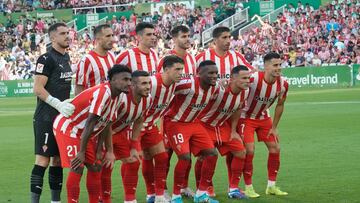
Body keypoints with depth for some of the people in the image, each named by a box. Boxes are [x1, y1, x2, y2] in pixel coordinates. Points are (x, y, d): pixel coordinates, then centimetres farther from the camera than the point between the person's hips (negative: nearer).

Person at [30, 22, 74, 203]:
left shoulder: (66, 58, 14)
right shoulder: (46, 59, -12)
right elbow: (38, 89, -17)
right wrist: (59, 104, -23)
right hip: (46, 118, -8)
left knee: (58, 159, 12)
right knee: (43, 160, -10)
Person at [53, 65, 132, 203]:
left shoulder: (117, 97, 1)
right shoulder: (103, 93, -29)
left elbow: (105, 124, 6)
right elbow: (90, 123, -28)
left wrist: (99, 150, 5)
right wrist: (81, 152, -25)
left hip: (83, 131, 10)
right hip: (67, 127, -10)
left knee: (95, 167, 9)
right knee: (77, 168, -16)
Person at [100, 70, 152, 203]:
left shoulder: (147, 99, -15)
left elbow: (138, 122, 2)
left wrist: (133, 147, 2)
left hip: (122, 131, 7)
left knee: (133, 162, 7)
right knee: (106, 166, -12)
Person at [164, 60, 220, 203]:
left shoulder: (214, 88, -5)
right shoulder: (188, 85, -30)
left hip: (193, 123, 8)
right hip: (175, 123, -8)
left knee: (212, 153, -1)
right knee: (185, 157, -21)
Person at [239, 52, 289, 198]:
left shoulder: (283, 84, -15)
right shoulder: (253, 79, -31)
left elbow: (280, 105, 2)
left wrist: (274, 128, 3)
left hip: (264, 117, 5)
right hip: (246, 117, -5)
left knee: (275, 148, 2)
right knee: (249, 150, -14)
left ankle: (271, 186, 14)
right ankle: (248, 187, -1)